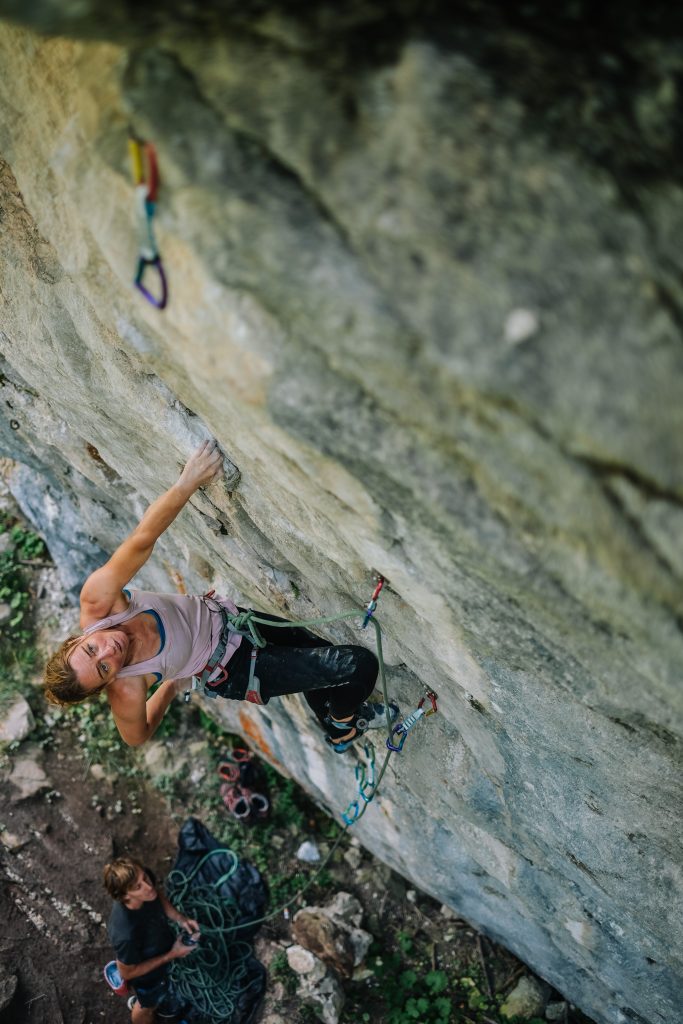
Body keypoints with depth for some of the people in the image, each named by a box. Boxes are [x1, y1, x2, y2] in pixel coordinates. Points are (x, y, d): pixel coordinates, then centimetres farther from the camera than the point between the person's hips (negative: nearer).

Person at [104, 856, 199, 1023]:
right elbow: (127, 973, -26)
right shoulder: (126, 934, -47)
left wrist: (180, 918, -20)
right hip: (148, 975, -5)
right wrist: (171, 955, -23)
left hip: (163, 945, 5)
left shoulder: (145, 877, -32)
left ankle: (139, 1001, 68)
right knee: (149, 1006, 29)